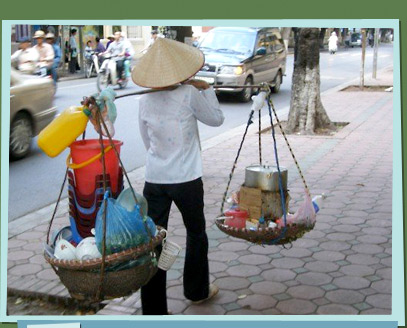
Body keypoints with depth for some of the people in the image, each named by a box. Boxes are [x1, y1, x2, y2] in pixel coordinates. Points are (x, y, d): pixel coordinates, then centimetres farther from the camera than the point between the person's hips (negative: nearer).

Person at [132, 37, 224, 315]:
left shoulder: (145, 102, 1)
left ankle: (153, 309, 5)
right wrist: (207, 89, 15)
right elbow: (216, 119, 5)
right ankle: (197, 291, 35)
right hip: (187, 179, -2)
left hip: (154, 180, 2)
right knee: (196, 233, 20)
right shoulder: (190, 94, -10)